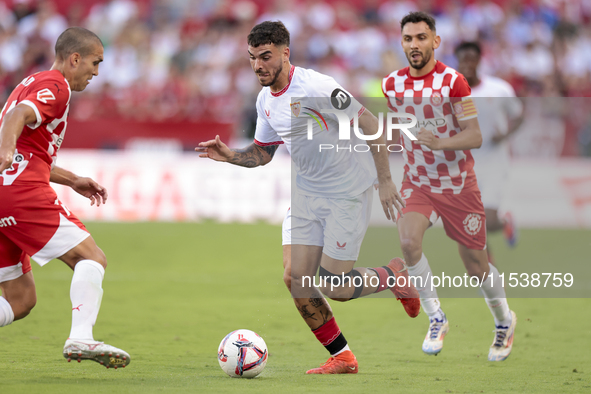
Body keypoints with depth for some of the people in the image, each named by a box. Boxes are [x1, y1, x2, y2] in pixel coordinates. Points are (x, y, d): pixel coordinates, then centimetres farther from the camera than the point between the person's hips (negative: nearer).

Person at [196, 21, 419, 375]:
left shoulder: (315, 87, -22)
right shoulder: (266, 100, 4)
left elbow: (370, 125, -19)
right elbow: (263, 152, 17)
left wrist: (385, 181, -19)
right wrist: (230, 155, -3)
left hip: (348, 192, -7)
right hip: (307, 192, 7)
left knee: (334, 287, -9)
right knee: (295, 278, -4)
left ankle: (393, 277, 22)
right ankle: (342, 358, 10)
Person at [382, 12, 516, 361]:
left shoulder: (452, 81, -15)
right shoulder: (392, 84, -1)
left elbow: (475, 136, -19)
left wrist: (440, 142, -35)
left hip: (458, 184, -3)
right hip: (417, 184, 3)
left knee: (476, 264, 6)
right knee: (408, 240, -26)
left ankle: (504, 320, 35)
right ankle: (436, 319, -11)